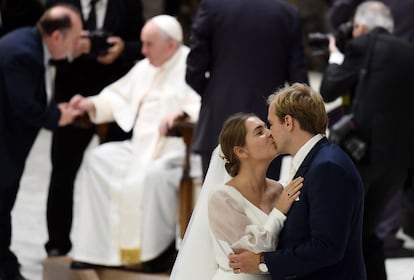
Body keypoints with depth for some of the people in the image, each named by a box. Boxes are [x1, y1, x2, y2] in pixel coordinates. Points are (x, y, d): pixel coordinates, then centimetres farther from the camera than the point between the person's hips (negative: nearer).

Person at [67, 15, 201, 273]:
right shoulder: (144, 68, 18)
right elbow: (119, 98, 22)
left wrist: (182, 112, -36)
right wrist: (91, 104, 4)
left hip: (176, 147, -8)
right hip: (141, 144, 8)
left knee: (152, 174, -37)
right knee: (97, 161, -9)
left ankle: (162, 249, -20)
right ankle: (95, 246, -11)